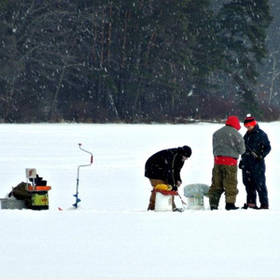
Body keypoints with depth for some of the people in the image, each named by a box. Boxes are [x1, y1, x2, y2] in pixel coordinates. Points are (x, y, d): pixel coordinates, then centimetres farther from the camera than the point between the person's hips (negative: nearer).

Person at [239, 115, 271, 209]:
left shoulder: (261, 134, -5)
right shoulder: (247, 135, 16)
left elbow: (267, 147, -6)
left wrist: (261, 156, -18)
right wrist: (242, 160, 21)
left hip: (257, 163, -7)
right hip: (247, 164, 7)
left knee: (260, 184, -9)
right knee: (248, 184, 8)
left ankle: (264, 204, -7)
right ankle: (251, 202, 14)